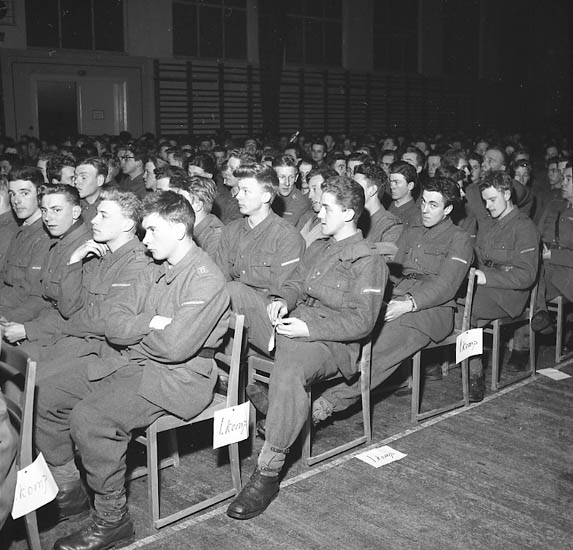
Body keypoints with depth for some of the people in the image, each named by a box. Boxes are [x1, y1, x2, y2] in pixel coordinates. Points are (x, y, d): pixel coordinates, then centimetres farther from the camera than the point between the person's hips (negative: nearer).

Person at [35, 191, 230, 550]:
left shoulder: (205, 279, -14)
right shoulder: (155, 271, 13)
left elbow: (175, 346, -25)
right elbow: (114, 327, 8)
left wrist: (138, 332, -6)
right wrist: (151, 323, -11)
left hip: (180, 377, -9)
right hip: (133, 364, 9)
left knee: (89, 417, -28)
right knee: (47, 396, 2)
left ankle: (112, 520, -10)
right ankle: (67, 490, 15)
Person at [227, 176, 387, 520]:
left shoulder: (368, 260, -6)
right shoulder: (318, 247, 21)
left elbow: (362, 320, -13)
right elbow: (296, 282, 22)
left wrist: (309, 328, -22)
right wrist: (282, 299, -3)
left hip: (334, 342, -8)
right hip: (296, 324, 8)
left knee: (289, 370, -39)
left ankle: (268, 473, -33)